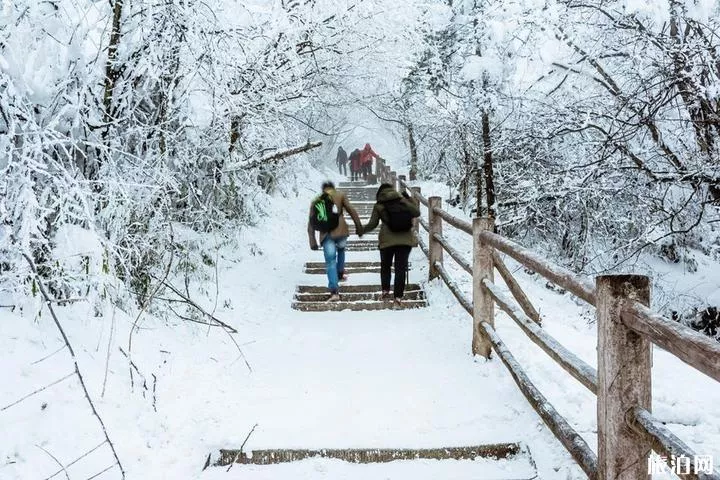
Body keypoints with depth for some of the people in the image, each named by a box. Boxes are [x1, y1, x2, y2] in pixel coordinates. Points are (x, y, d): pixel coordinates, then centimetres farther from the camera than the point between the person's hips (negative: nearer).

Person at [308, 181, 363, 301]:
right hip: (340, 230, 0)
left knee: (330, 262, -2)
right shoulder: (340, 195, 14)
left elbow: (311, 222, 12)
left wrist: (312, 241, 11)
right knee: (341, 250, 32)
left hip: (326, 234, 0)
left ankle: (334, 291, -13)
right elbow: (351, 211, 5)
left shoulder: (316, 201, 18)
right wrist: (359, 227, 8)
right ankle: (340, 273, 36)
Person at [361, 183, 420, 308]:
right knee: (400, 268, 2)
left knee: (385, 266, 22)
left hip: (387, 240, -1)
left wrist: (362, 229, 25)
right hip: (405, 239, 1)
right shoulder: (403, 199, 5)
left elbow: (372, 224, 6)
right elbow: (416, 213, 3)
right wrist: (409, 199, 16)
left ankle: (385, 291, 21)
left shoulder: (379, 205, 3)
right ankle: (397, 298, -3)